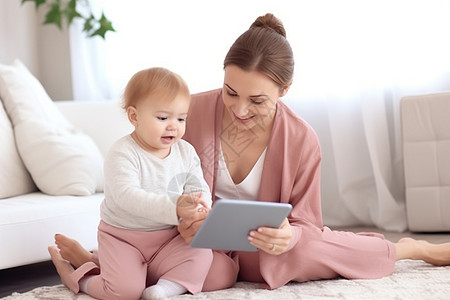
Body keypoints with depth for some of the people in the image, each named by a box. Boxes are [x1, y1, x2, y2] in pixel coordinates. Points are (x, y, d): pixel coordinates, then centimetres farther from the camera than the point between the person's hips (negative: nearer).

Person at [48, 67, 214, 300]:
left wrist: (198, 210, -28)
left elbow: (200, 190, -2)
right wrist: (174, 207, -46)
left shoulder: (186, 152, 0)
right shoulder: (122, 154, -19)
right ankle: (77, 278, 8)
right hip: (123, 237, -4)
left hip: (170, 238, 4)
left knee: (202, 255, -20)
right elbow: (127, 196, -33)